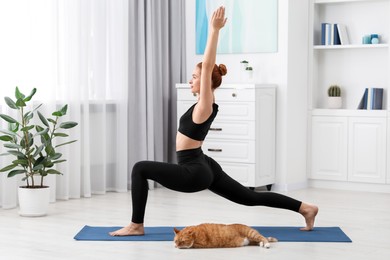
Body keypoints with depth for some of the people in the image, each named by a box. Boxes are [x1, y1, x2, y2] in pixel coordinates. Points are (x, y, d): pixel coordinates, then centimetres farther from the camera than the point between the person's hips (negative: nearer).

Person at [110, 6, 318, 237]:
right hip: (204, 168, 10)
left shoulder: (205, 106, -15)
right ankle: (305, 208, 16)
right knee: (251, 198, 15)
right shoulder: (207, 103, 7)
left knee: (140, 169, -8)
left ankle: (136, 226, -4)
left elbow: (207, 65, -23)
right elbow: (208, 67, 13)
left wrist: (214, 30, -23)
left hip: (194, 172, -10)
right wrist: (214, 31, 14)